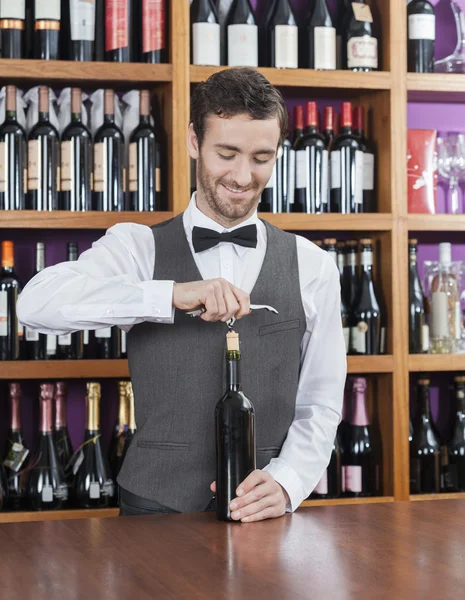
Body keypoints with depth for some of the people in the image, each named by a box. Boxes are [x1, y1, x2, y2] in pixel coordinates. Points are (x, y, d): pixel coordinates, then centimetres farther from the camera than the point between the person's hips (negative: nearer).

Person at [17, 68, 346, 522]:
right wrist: (173, 294, -25)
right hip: (156, 505, -2)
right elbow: (37, 303, -16)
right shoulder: (137, 247, 3)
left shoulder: (312, 268, 7)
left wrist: (286, 482, -10)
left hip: (265, 514, 2)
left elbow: (320, 407, 8)